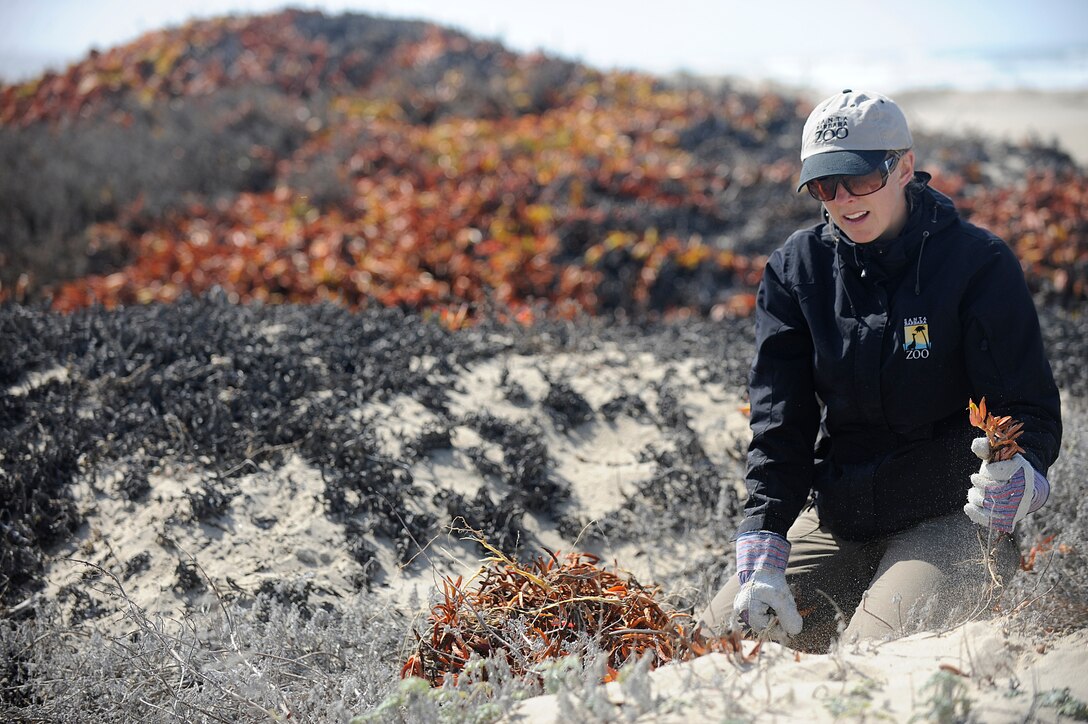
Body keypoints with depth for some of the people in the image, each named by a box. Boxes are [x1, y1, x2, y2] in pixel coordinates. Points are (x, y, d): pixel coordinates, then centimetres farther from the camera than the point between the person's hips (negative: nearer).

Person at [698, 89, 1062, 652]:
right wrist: (762, 554, -16)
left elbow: (1031, 408, -10)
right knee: (717, 636, -8)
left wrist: (1020, 478, -35)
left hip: (949, 520, -4)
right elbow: (778, 420, -3)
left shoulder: (978, 263, -10)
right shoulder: (796, 269, 1)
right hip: (836, 520, 4)